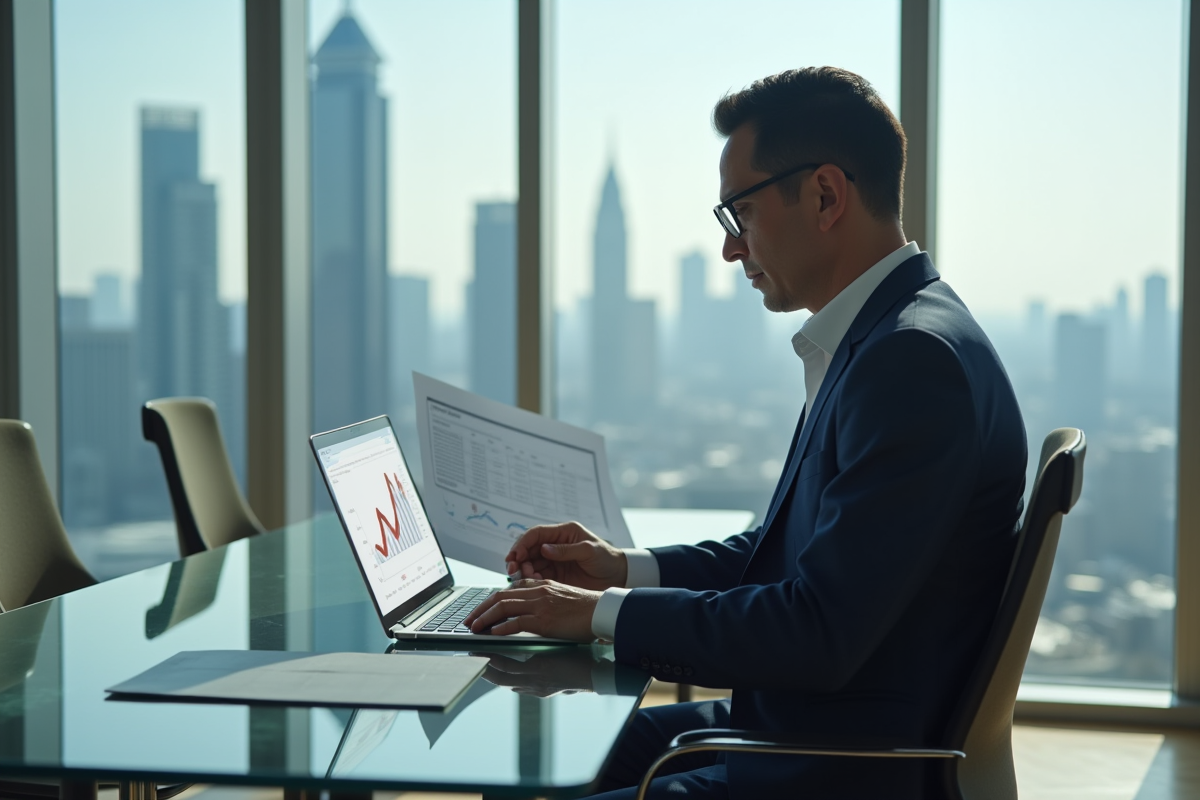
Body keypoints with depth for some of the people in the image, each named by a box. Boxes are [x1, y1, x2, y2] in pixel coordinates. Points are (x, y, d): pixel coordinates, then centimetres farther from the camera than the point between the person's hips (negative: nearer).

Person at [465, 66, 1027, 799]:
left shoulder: (918, 358, -22)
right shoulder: (884, 338, 10)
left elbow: (819, 634, -25)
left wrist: (605, 613, -15)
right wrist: (629, 570, 8)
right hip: (791, 729, 10)